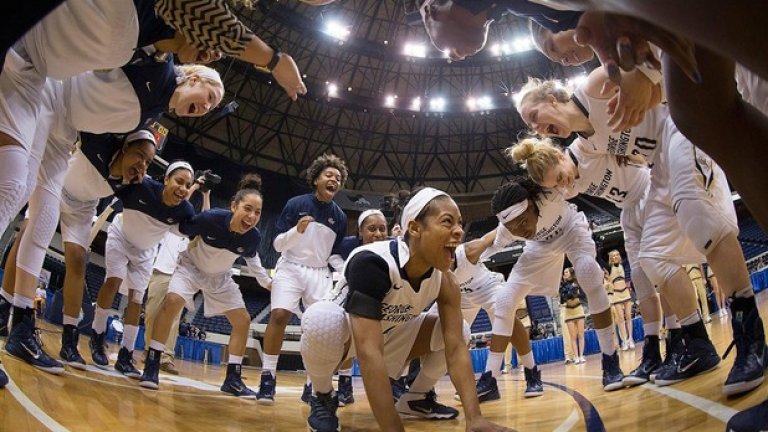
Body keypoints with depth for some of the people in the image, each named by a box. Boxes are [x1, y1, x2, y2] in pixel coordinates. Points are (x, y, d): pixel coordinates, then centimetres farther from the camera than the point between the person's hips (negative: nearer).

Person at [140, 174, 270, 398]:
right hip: (191, 266, -4)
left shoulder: (253, 237, -25)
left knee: (243, 321, -2)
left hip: (220, 277, 4)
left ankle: (233, 379, 9)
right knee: (172, 302, -29)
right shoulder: (210, 218, -36)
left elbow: (252, 258, 0)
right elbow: (181, 230, -14)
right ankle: (151, 366, -20)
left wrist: (265, 281, 7)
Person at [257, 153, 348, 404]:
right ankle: (268, 377, -11)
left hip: (319, 274, 3)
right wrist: (297, 230, -24)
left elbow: (334, 254, 12)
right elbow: (278, 244, -6)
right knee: (279, 316, -21)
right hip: (291, 268, -3)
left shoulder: (339, 217, 3)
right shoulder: (295, 204, -6)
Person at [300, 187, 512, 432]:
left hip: (388, 337, 6)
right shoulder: (371, 262, -37)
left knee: (459, 333, -6)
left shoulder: (444, 280, -17)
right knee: (323, 319, -39)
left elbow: (456, 348, -20)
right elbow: (369, 352, -43)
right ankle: (323, 398, -10)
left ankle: (416, 398, 14)